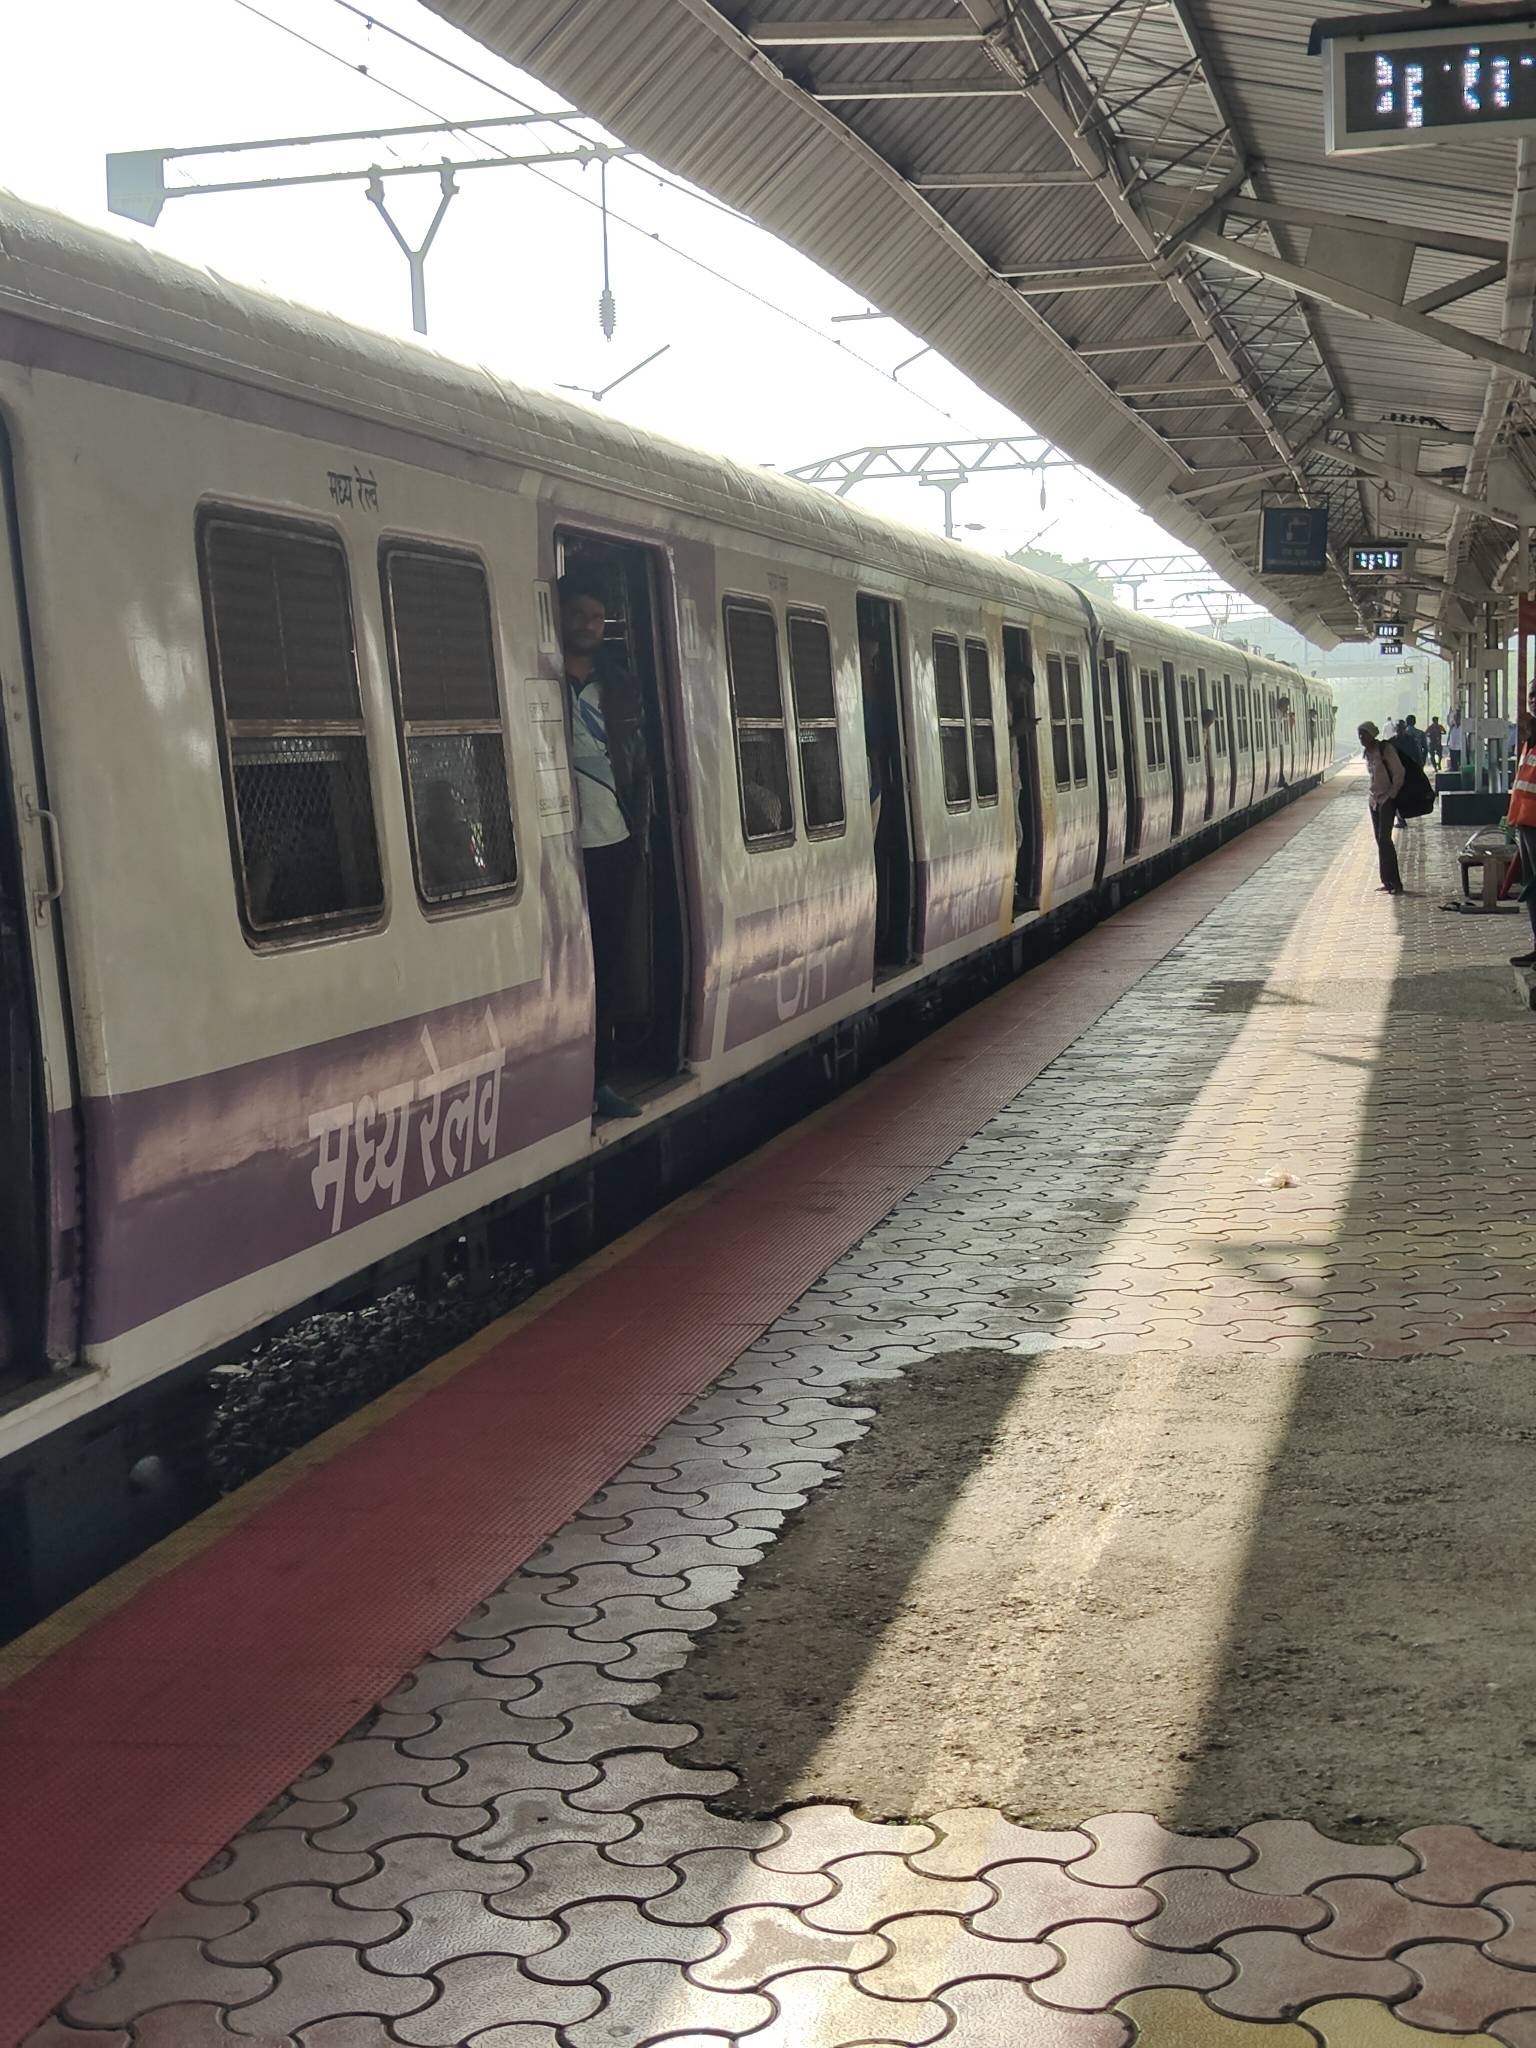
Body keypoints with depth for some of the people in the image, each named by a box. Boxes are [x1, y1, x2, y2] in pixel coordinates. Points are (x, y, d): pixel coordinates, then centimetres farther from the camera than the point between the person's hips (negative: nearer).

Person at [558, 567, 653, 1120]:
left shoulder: (621, 685, 13)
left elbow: (640, 767, 16)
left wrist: (641, 835, 9)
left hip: (615, 846, 5)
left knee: (611, 965, 6)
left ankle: (602, 1079, 14)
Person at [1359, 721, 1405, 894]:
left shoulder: (1386, 749, -15)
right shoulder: (1366, 752, 8)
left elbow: (1399, 773, -16)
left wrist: (1392, 794, -14)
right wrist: (1373, 793, 12)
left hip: (1387, 799, -8)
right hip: (1374, 799, 8)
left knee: (1384, 839, -14)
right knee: (1380, 841, 8)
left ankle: (1395, 883, -11)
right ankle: (1387, 881, 13)